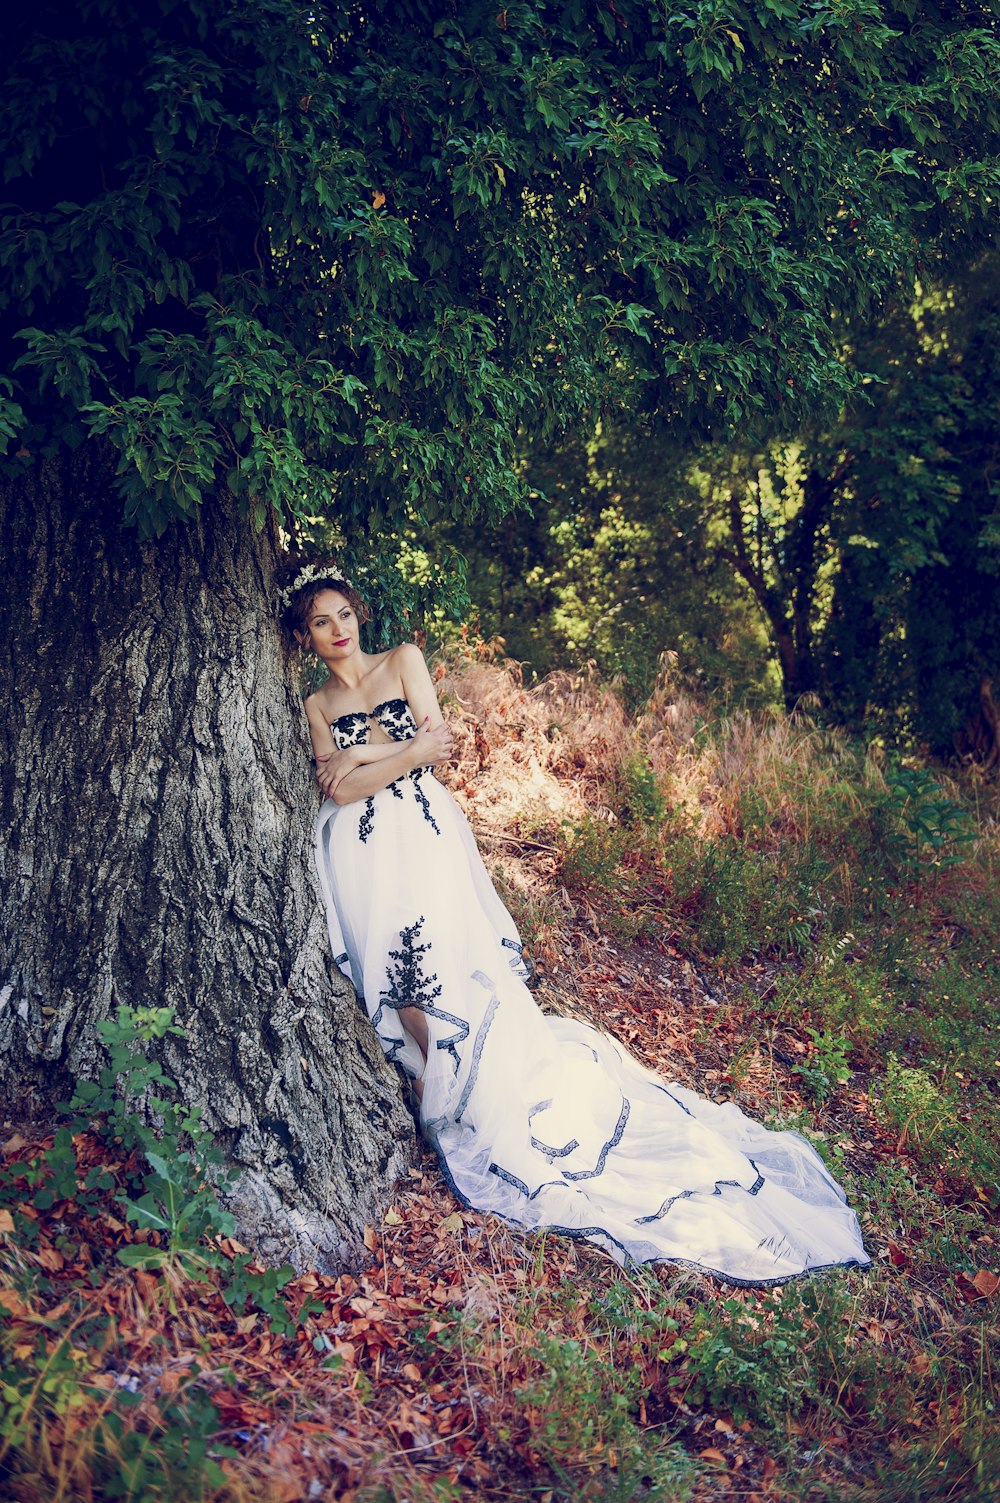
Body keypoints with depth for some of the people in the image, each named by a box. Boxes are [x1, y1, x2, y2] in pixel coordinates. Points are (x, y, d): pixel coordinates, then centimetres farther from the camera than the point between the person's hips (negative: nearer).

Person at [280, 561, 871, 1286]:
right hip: (361, 853, 2)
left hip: (423, 833, -2)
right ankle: (430, 1080, 10)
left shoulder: (402, 661, 8)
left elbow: (437, 743, -3)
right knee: (392, 970, -3)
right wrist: (407, 748, -10)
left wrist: (360, 758, -3)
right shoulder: (317, 706, 12)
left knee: (445, 956, -11)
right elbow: (339, 790, -3)